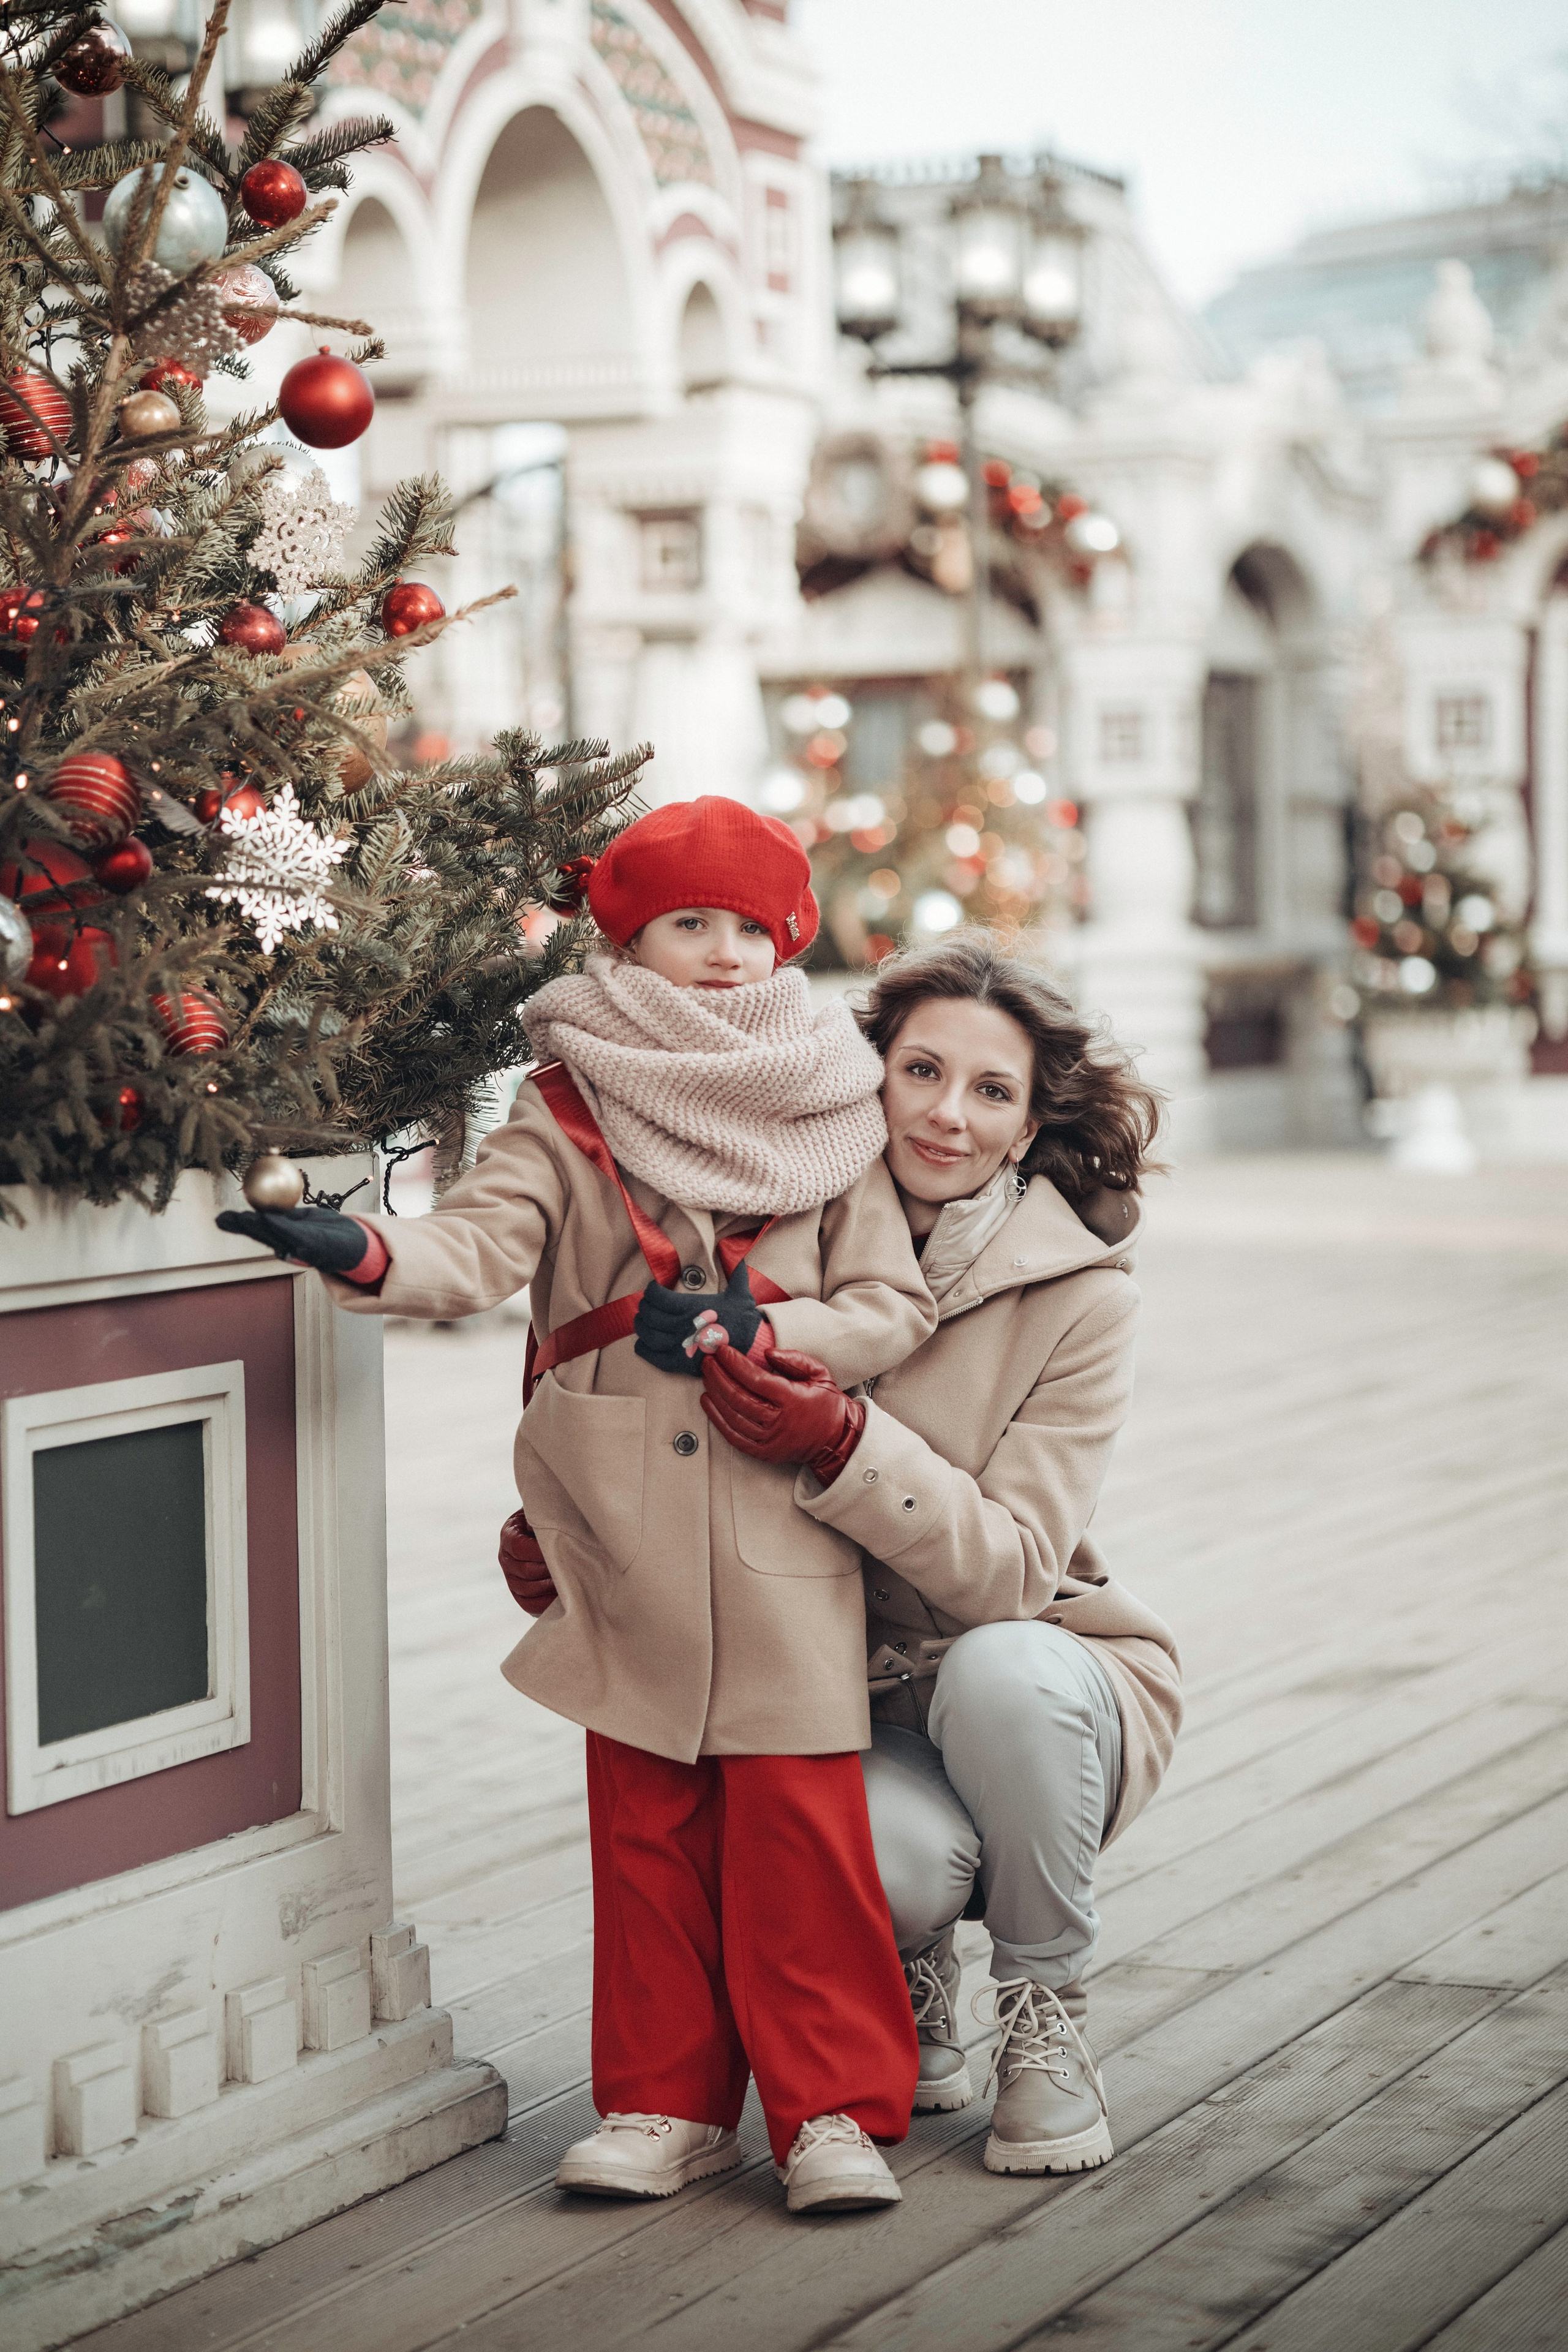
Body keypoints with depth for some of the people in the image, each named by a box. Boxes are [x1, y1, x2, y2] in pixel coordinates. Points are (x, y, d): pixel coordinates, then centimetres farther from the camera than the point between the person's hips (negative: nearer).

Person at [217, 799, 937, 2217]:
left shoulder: (831, 1111, 6)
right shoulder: (570, 1109, 4)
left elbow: (893, 1305, 4)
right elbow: (484, 1246, -11)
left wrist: (754, 1335, -12)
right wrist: (366, 1254, -31)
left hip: (786, 1516, 0)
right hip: (626, 1526, 1)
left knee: (799, 1817, -3)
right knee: (644, 1816, 8)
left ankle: (833, 2105, 7)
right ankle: (668, 2101, 19)